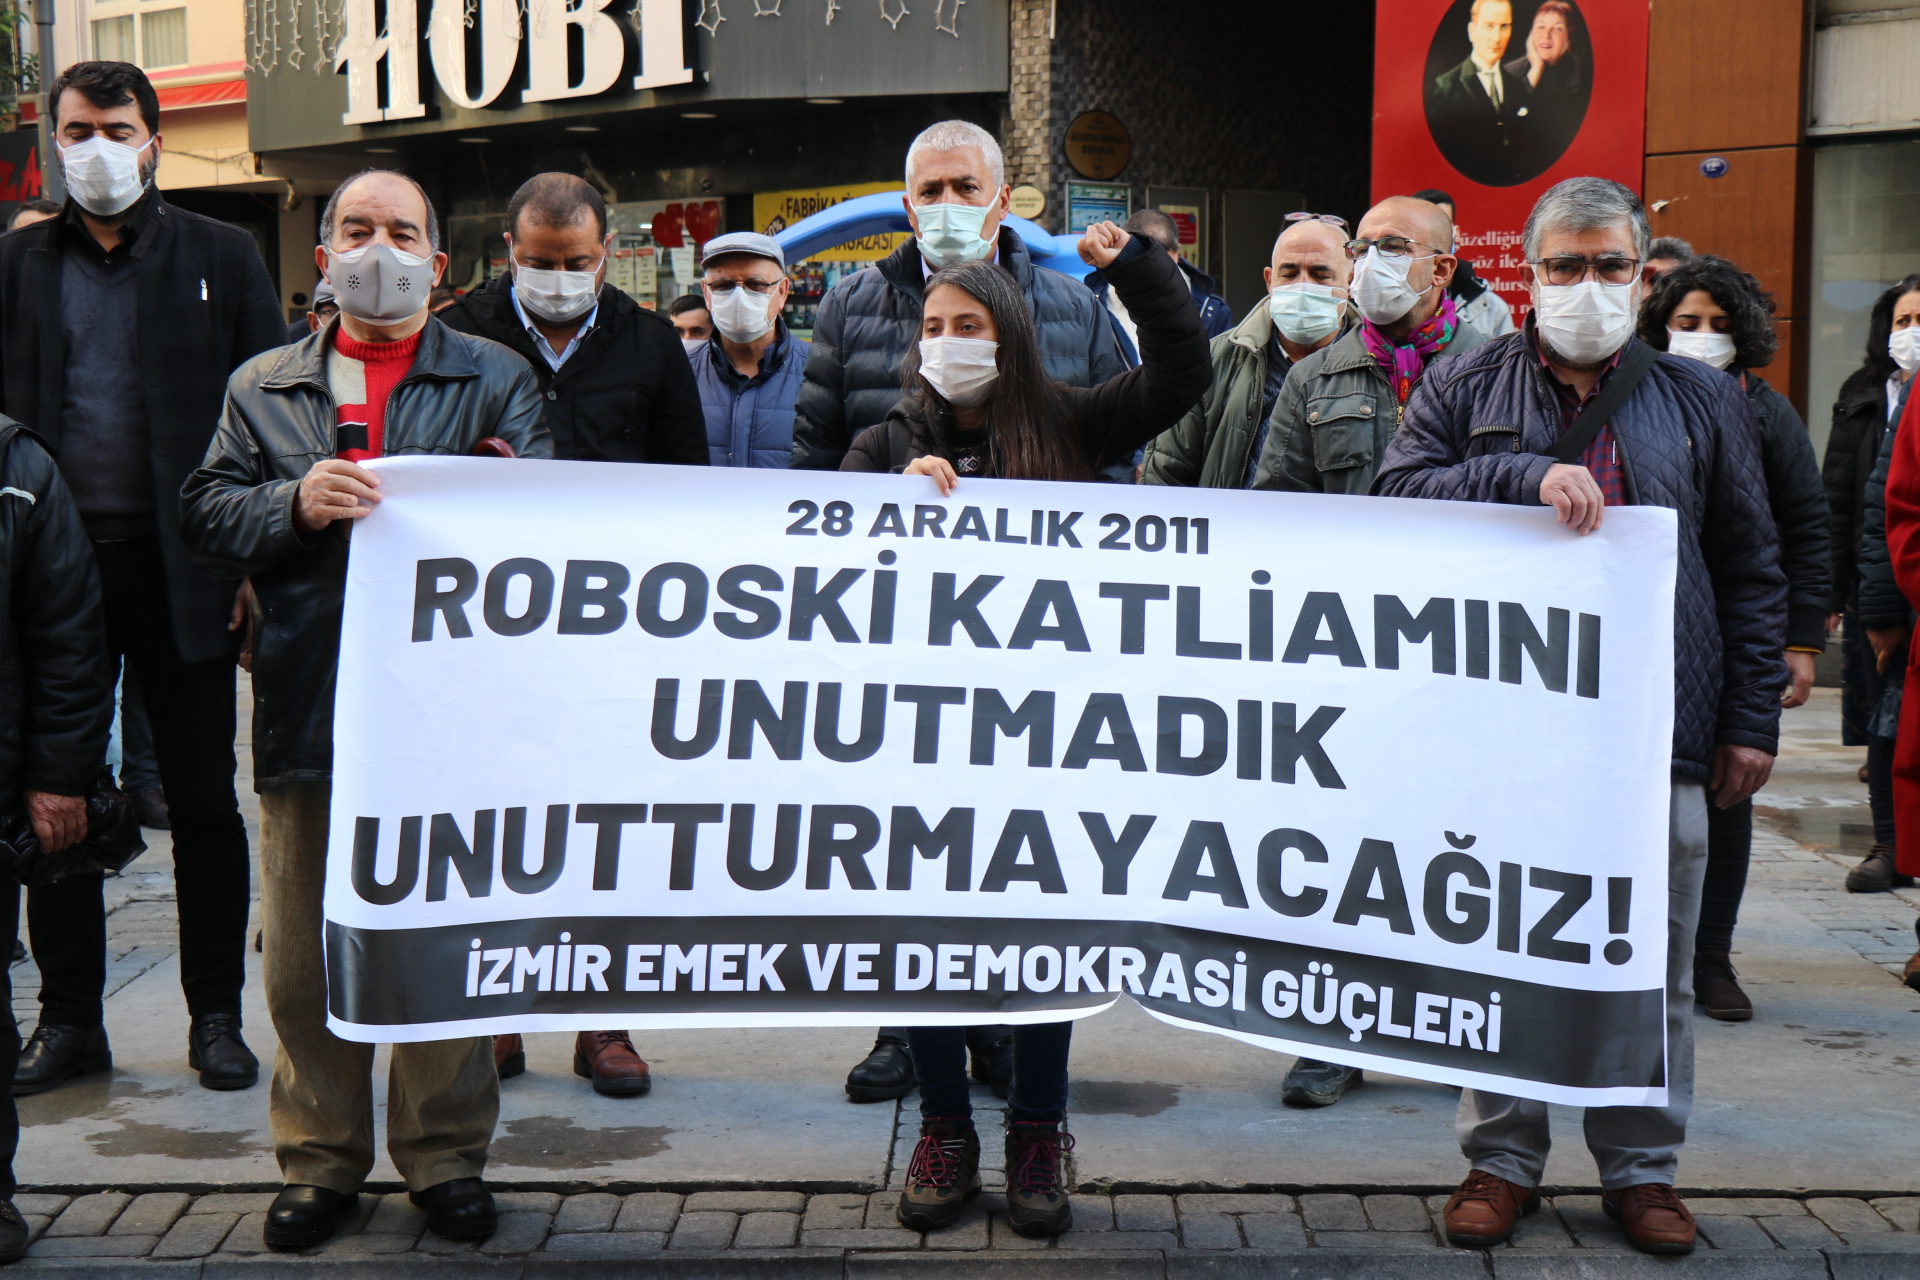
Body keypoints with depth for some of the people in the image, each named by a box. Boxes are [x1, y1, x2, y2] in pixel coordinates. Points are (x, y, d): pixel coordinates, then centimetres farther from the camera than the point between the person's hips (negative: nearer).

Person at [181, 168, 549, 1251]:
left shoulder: (497, 379, 10)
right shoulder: (263, 388, 16)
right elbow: (206, 513, 5)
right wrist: (297, 503, -13)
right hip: (308, 705, 2)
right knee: (307, 949, 6)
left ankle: (447, 1152, 18)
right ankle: (320, 1156, 20)